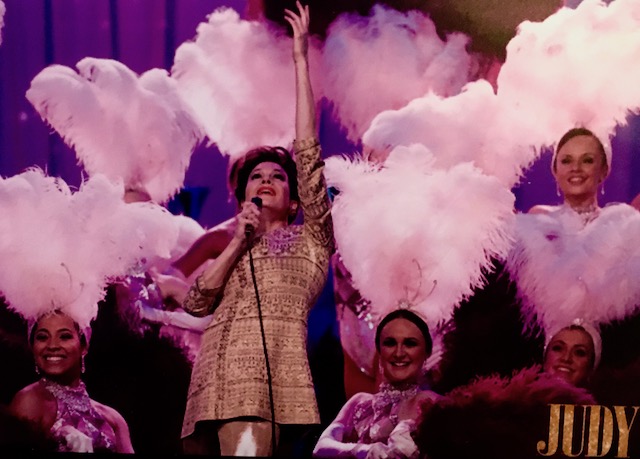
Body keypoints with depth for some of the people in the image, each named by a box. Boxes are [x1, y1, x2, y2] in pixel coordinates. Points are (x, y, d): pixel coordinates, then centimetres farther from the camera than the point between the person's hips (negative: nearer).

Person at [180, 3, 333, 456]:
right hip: (221, 375, 3)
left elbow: (308, 153, 13)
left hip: (276, 373, -3)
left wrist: (301, 61, 11)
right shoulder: (228, 251, 31)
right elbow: (196, 303, 13)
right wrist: (239, 242, 8)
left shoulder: (310, 241, 21)